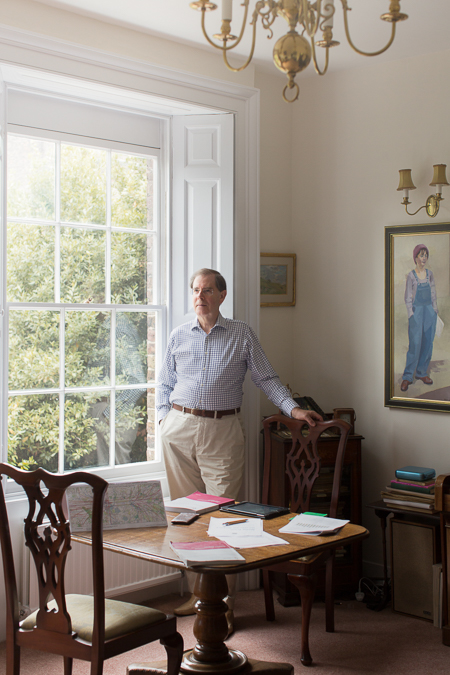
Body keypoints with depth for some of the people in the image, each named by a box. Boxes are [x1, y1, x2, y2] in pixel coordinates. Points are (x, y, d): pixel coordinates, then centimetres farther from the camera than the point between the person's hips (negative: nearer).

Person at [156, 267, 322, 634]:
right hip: (180, 429, 3)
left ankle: (224, 601, 1)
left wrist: (293, 408, -6)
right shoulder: (179, 336, 11)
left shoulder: (242, 334, 6)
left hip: (223, 431, -2)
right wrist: (165, 418, 5)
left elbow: (267, 378, 6)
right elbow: (165, 384, 18)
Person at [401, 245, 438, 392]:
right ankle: (407, 377, -3)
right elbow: (408, 298, -4)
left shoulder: (430, 274, 9)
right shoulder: (411, 276, -4)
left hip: (429, 311, 5)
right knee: (415, 345, -9)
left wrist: (435, 311, 10)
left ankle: (422, 372, 17)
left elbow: (433, 294, 15)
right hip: (416, 311, -5)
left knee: (428, 343, 5)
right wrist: (411, 314, -9)